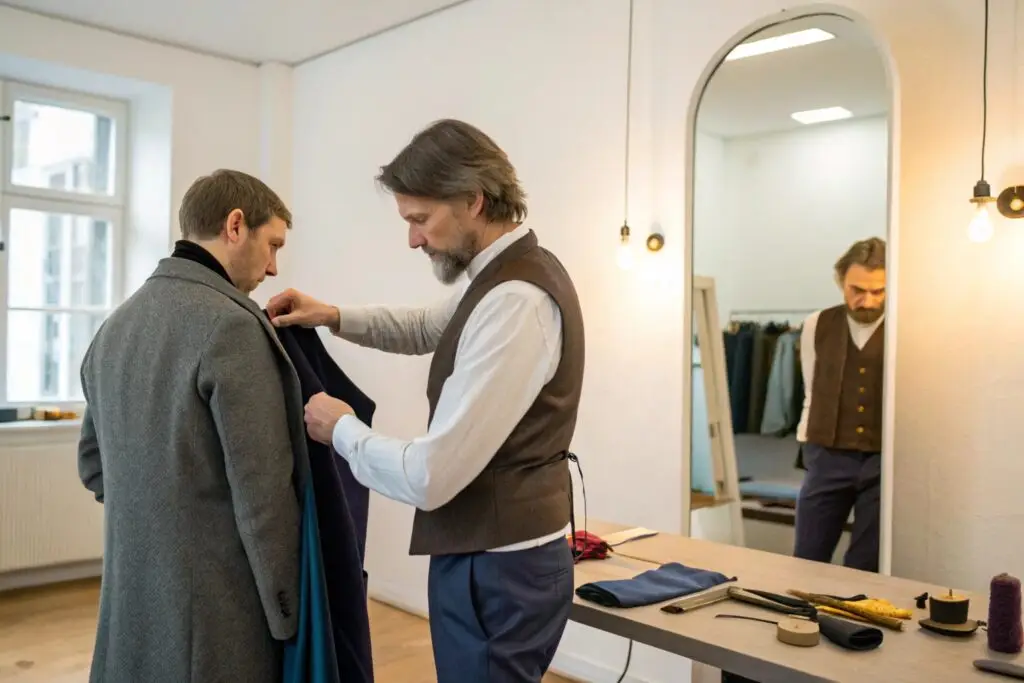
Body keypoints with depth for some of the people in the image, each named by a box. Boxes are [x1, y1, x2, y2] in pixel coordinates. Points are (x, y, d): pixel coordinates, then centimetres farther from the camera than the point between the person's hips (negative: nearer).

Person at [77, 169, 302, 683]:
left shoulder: (115, 326, 6)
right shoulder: (229, 325, -19)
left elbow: (93, 466, 15)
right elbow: (261, 491, -20)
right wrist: (285, 609, -10)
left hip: (131, 597, 8)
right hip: (214, 607, -7)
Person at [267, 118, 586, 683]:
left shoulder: (514, 302, -26)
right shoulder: (508, 275, 6)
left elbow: (428, 477, -27)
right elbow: (430, 328, 25)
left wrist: (341, 429, -9)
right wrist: (334, 318, 9)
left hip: (496, 571, -9)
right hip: (502, 557, 9)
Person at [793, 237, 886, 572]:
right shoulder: (817, 326, 4)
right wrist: (807, 449, 9)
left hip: (885, 462, -2)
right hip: (827, 459, 2)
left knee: (866, 569, 10)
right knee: (806, 562, 8)